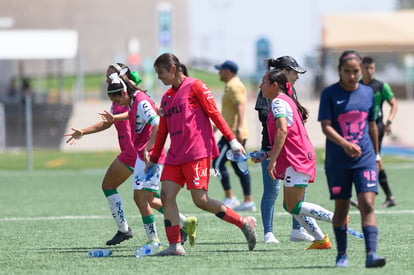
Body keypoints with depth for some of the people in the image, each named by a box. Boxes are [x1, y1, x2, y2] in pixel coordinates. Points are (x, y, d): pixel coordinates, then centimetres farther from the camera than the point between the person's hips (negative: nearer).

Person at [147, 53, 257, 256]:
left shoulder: (194, 86, -2)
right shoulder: (166, 97, 19)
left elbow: (214, 113, -5)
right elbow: (162, 131, 24)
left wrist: (231, 139, -10)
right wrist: (153, 159, 24)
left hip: (197, 152, -7)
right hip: (175, 155, 7)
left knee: (201, 200, -12)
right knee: (167, 195, -7)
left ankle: (245, 223, 1)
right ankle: (175, 246, -7)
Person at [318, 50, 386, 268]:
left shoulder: (368, 93, 7)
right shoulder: (330, 94, -5)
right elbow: (326, 126, -13)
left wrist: (376, 154, 23)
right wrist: (344, 144, -28)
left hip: (365, 159, 2)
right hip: (337, 162, -1)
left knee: (367, 204, -13)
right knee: (341, 207, 8)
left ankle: (371, 254, -21)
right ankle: (342, 254, 23)